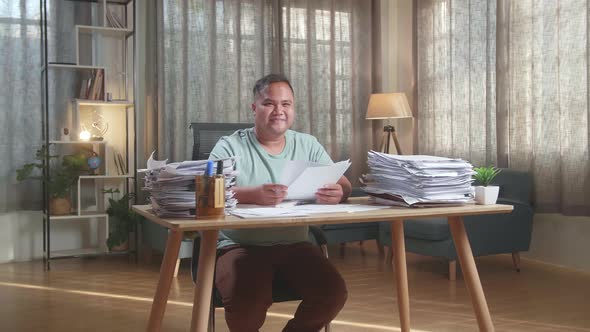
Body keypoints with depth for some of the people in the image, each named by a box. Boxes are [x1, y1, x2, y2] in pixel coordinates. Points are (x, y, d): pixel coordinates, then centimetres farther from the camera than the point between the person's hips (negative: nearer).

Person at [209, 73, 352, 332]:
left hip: (294, 244, 4)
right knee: (248, 303, -29)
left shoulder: (308, 145, 9)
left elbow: (342, 184, 2)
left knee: (333, 293, -17)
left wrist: (338, 193, -24)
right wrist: (252, 194, -38)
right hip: (241, 246, -3)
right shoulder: (230, 147, -3)